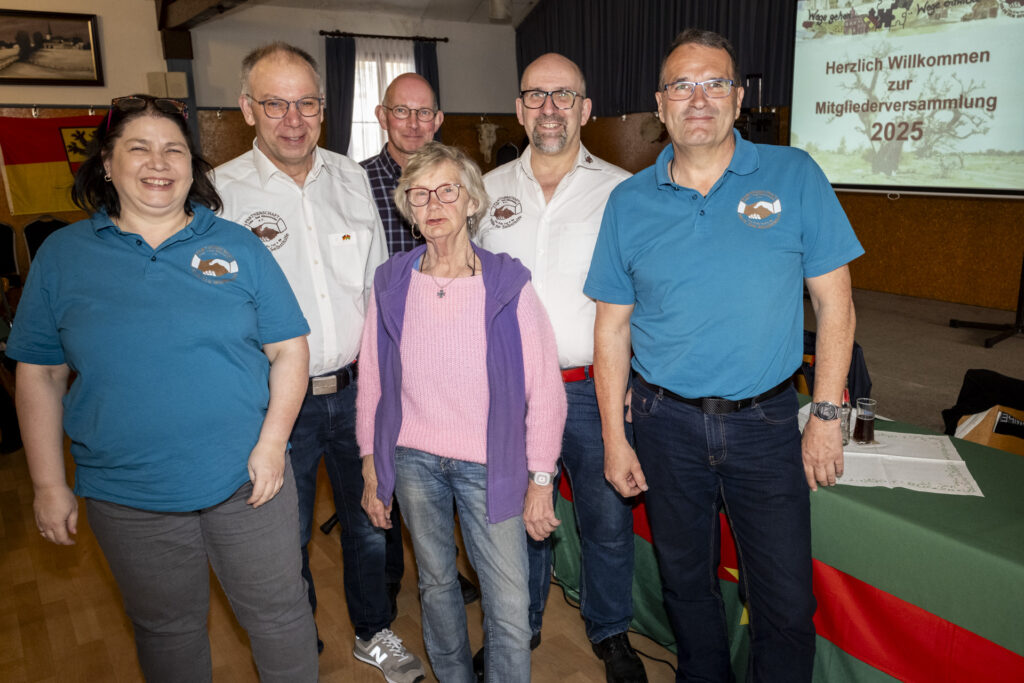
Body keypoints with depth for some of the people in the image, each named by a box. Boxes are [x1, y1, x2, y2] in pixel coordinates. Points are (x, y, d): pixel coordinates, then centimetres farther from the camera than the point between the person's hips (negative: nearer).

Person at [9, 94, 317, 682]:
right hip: (127, 500, 1)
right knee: (167, 631, 20)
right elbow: (39, 374, 4)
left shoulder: (237, 247, -2)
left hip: (247, 480, 0)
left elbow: (289, 348, -2)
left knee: (280, 616, 14)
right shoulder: (63, 255, 1)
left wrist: (271, 443, -11)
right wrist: (49, 485, 1)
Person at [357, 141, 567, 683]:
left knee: (510, 609, -2)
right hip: (412, 460, 3)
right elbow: (372, 380, 6)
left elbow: (544, 387, -6)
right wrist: (371, 468, 8)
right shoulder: (391, 283, 0)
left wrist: (540, 481, -5)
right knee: (436, 582, 19)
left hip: (489, 465, -2)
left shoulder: (508, 283, -8)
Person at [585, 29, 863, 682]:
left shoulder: (794, 176, -3)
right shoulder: (629, 201, 0)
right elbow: (612, 327, 3)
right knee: (685, 582, 19)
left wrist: (827, 416, -5)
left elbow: (835, 304, 0)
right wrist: (614, 439, 1)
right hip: (667, 424, 2)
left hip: (766, 422, -1)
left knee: (787, 603, 7)